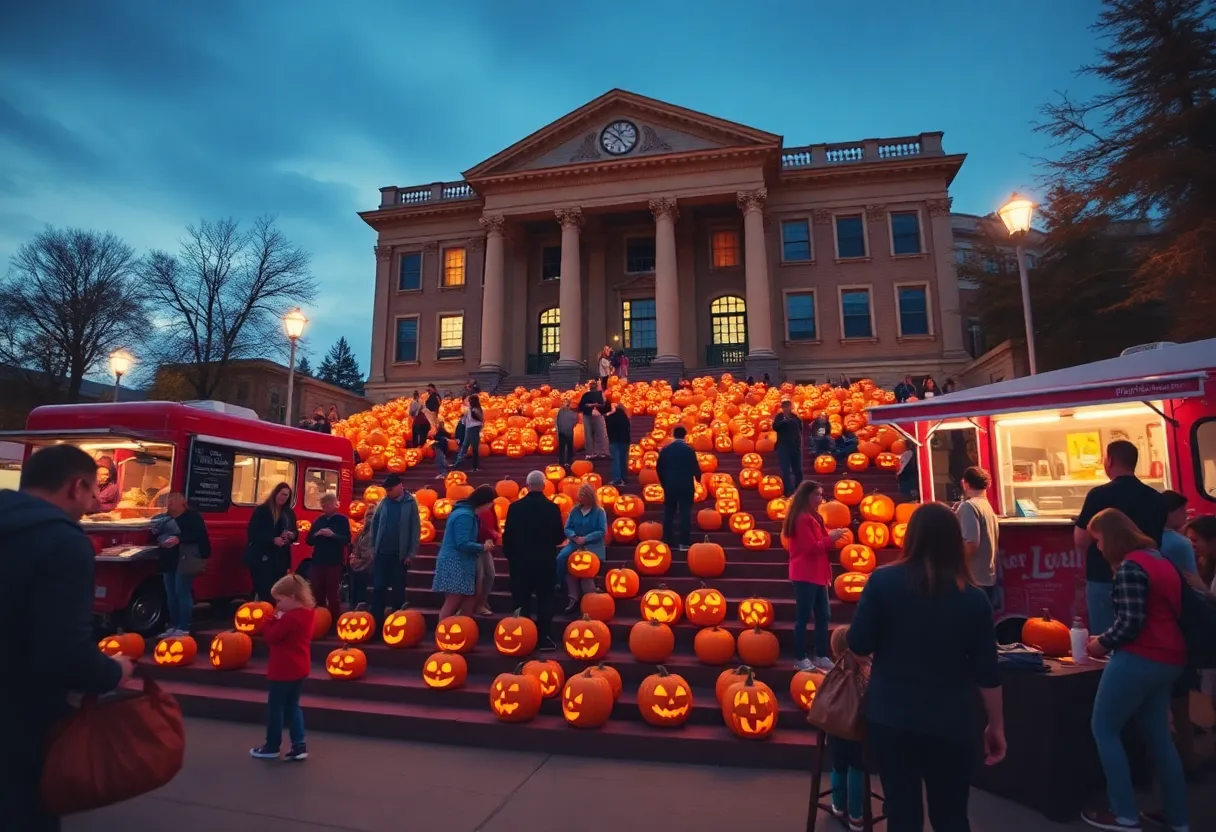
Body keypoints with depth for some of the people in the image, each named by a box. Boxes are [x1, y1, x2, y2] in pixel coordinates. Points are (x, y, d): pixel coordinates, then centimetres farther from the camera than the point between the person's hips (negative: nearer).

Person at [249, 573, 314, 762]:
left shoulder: (289, 618, -25)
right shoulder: (306, 613, 4)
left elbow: (270, 638, -18)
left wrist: (273, 619, -7)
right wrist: (279, 619, 3)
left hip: (283, 670, -9)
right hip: (299, 668, 9)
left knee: (275, 707, 8)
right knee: (292, 705, 16)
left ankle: (272, 747, 22)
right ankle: (299, 746, 14)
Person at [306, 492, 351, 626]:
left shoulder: (342, 520, 0)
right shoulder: (318, 520, 11)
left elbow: (347, 540, -8)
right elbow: (308, 541, 11)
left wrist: (333, 535, -22)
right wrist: (316, 535, -10)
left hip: (334, 563, -4)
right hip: (317, 562, 4)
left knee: (332, 594, 0)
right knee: (317, 593, 7)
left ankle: (334, 621, 6)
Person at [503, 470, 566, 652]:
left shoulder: (515, 507, -6)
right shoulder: (553, 507, -7)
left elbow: (507, 535, -3)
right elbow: (559, 537, -4)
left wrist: (510, 556, 12)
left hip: (521, 561, 0)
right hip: (546, 562, 0)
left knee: (521, 601, 8)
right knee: (544, 601, 8)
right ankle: (545, 639, 9)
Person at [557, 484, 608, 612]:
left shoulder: (599, 511, 0)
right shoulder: (574, 510, 12)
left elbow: (602, 531, -9)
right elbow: (567, 529, 8)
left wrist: (585, 539, -17)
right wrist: (575, 537, -13)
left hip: (592, 545, -4)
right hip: (575, 544, 4)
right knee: (561, 558, -26)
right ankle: (573, 596, -22)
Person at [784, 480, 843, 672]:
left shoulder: (814, 518, 17)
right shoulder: (802, 519, -14)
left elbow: (821, 544, 17)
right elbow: (811, 547, -20)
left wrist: (832, 537, 0)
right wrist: (830, 538, -10)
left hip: (818, 575, 10)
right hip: (805, 576, -10)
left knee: (823, 616, 11)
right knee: (803, 617, -3)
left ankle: (821, 656, 18)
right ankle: (800, 659, 4)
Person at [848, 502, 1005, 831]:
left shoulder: (883, 581, -10)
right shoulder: (973, 597, -5)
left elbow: (858, 645, -9)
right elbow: (986, 672, -1)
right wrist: (996, 725, 11)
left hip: (890, 715, -1)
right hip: (948, 722, 1)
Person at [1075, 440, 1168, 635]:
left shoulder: (1099, 494, -14)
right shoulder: (1156, 498, 4)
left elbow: (1081, 542, -13)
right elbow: (1158, 540, 15)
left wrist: (1081, 523, 4)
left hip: (1104, 581, -5)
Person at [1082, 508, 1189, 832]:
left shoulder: (1130, 566, -16)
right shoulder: (1158, 560, 13)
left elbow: (1130, 624, -21)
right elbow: (1154, 616, 17)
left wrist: (1102, 643, -4)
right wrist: (1107, 638, 12)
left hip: (1140, 659, -9)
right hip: (1168, 660, 9)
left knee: (1104, 729, 3)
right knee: (1158, 735, 17)